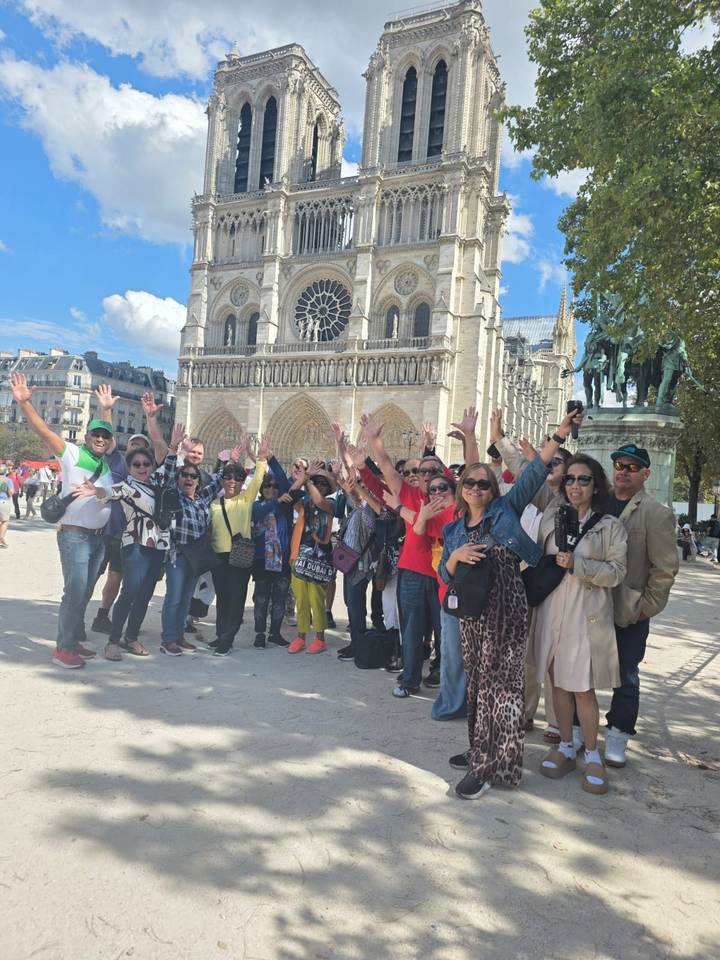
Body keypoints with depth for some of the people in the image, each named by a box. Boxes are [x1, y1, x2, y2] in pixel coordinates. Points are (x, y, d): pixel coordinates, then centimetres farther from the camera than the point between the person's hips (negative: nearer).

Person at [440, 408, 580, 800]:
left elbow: (534, 472, -3)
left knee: (500, 679, -4)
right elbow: (445, 575, 12)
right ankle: (482, 750, 26)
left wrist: (559, 435, -11)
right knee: (477, 679, 12)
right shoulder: (453, 530, 15)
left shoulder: (506, 509, 5)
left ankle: (488, 765, 2)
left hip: (505, 606, -5)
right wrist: (456, 556, -9)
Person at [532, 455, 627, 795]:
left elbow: (616, 572, -8)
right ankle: (566, 748, 26)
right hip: (552, 611, 4)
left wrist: (577, 565, -19)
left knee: (583, 688, -2)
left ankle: (592, 755, 17)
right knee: (558, 682, 11)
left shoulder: (610, 525, -1)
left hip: (587, 616, -3)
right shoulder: (550, 517, 8)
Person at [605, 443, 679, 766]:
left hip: (629, 614, -3)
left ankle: (617, 738, 23)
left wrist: (646, 607, -9)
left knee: (626, 678, 8)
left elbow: (665, 568, -7)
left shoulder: (657, 514, -7)